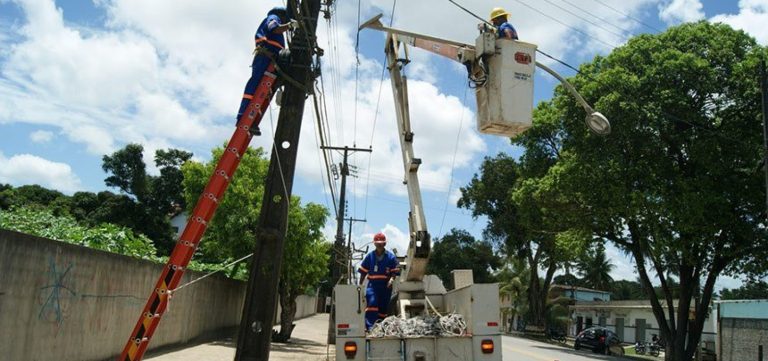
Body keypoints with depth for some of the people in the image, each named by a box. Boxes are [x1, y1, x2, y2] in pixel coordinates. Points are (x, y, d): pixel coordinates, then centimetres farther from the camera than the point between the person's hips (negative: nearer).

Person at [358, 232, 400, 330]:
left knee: (383, 307, 7)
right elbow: (363, 272, 10)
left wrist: (392, 279, -18)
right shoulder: (369, 256, 6)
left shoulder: (390, 257, 3)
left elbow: (395, 271, 1)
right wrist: (360, 285, 8)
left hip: (386, 285, 1)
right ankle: (369, 327, -25)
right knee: (372, 303, -21)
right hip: (372, 284, -1)